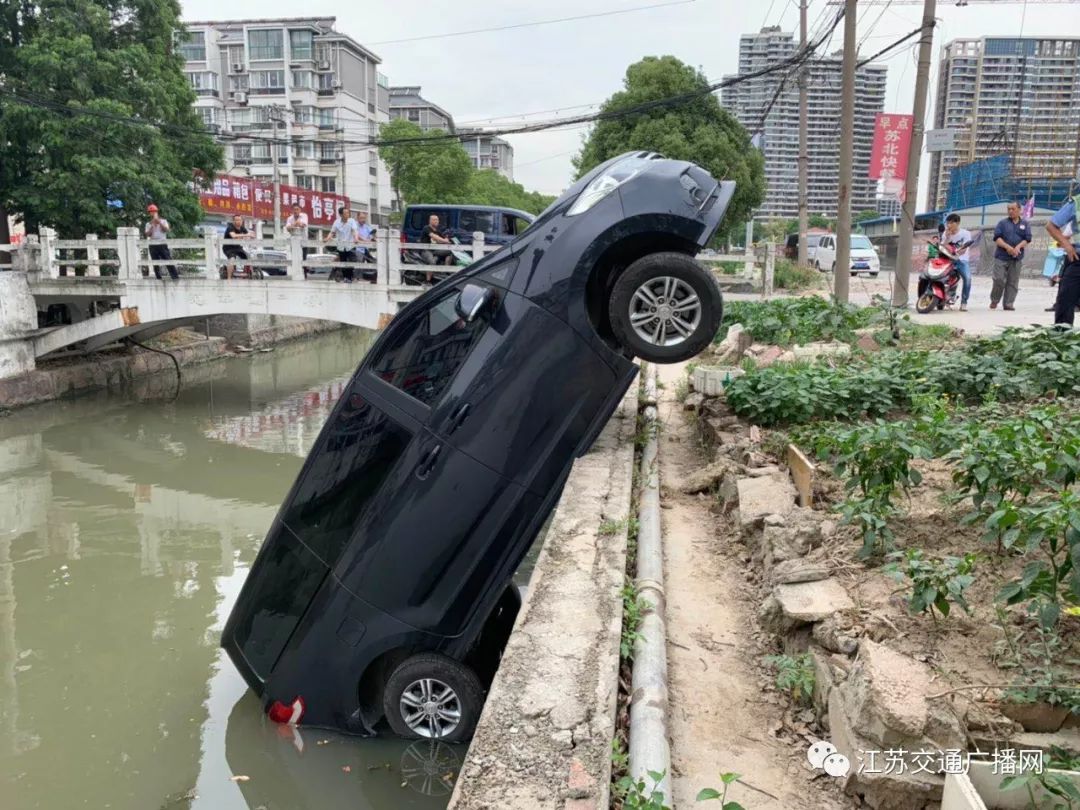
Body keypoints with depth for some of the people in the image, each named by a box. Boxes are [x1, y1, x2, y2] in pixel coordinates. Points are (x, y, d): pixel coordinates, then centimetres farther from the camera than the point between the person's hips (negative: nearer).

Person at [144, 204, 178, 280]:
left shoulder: (163, 221, 11)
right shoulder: (148, 224, 13)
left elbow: (166, 230, -7)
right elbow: (148, 234, -2)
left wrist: (159, 222, -11)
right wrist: (152, 225, -7)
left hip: (163, 244, -2)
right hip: (153, 246, 2)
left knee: (169, 261, -10)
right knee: (156, 264, 1)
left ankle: (175, 277, -13)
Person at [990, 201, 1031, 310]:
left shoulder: (1025, 224, 12)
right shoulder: (1003, 223, 7)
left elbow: (1027, 239, 4)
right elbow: (997, 238, -3)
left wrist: (1018, 247, -14)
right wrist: (1007, 247, -17)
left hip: (1017, 258, 2)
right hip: (1001, 256, -2)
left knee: (1013, 282, 1)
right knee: (999, 280, -7)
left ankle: (1009, 303, 5)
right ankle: (994, 301, 9)